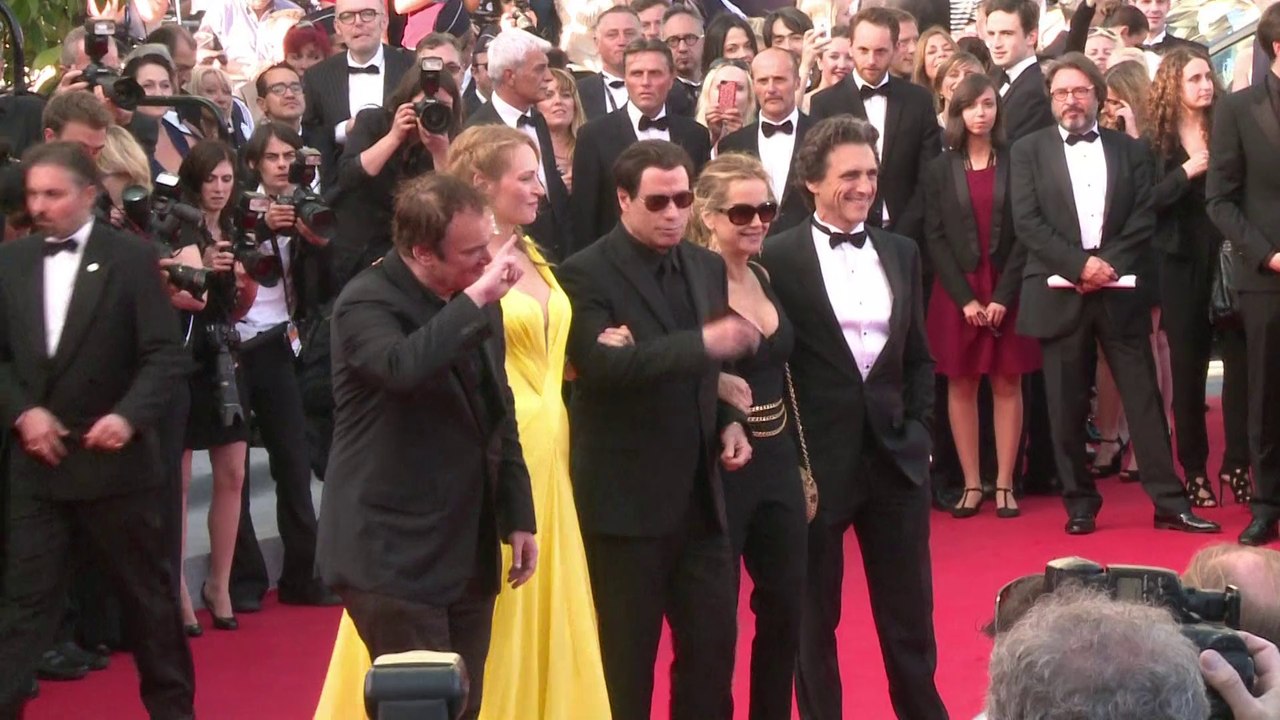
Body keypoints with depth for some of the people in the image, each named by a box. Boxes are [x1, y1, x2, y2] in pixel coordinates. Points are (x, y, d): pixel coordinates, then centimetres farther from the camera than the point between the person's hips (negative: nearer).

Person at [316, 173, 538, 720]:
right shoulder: (367, 302, -14)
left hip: (469, 552, 7)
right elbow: (404, 368, -38)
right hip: (395, 554, -7)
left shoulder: (476, 302, 8)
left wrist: (517, 516, 16)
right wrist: (476, 300, -31)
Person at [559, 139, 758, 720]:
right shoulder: (586, 274, -11)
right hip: (626, 497, -6)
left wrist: (729, 422, 3)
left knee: (713, 645, 10)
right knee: (627, 657, 4)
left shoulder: (708, 268, 10)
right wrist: (704, 343, -34)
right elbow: (604, 366, -27)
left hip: (700, 495, 6)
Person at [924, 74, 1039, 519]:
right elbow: (935, 237, 0)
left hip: (1006, 290, 0)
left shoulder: (1016, 164, 4)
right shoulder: (940, 169, 5)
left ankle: (1004, 485, 3)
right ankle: (971, 485, 5)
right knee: (961, 385, 1)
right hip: (955, 291, 1)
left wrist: (1003, 296, -10)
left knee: (1007, 383, 0)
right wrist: (965, 298, -9)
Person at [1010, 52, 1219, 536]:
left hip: (1119, 291, 1)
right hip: (1059, 292, -1)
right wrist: (1080, 264, -13)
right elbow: (1026, 223, -3)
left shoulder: (1129, 149, 12)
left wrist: (1109, 265, -10)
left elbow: (1144, 218, 4)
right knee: (1067, 407, 2)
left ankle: (1169, 502, 2)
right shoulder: (1030, 151, 7)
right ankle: (1080, 504, 11)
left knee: (1144, 398, 0)